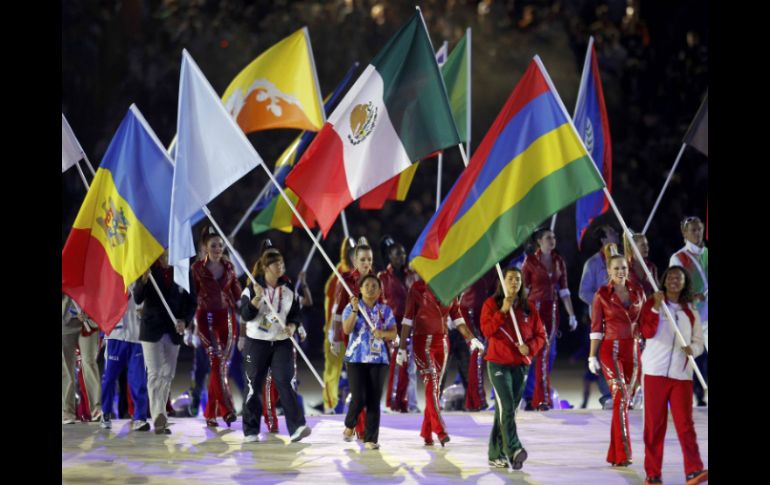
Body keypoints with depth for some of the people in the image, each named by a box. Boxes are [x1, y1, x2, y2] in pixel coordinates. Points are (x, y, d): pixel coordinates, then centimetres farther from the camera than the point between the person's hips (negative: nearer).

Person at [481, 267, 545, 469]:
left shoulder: (528, 308, 9)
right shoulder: (491, 304, 0)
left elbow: (540, 335, 10)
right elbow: (487, 330, -11)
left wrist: (529, 347, -10)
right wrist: (503, 311, -18)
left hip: (520, 364, 4)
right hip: (498, 363, -4)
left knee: (508, 409, 6)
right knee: (506, 407, -18)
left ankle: (496, 455, 13)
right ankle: (514, 450, -30)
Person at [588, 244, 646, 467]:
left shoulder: (638, 292, 8)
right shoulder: (602, 295, -1)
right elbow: (596, 327, 0)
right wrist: (592, 356, -2)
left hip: (633, 350, 4)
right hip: (611, 350, -4)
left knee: (623, 400, 8)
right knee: (621, 397, -18)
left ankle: (614, 453, 17)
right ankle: (623, 453, -20)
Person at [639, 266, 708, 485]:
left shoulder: (690, 312, 14)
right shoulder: (651, 304, 6)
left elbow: (699, 341, 16)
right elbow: (647, 332, -10)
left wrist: (693, 349, -7)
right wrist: (656, 308, -21)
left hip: (682, 374, 2)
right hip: (656, 371, -2)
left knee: (685, 423, -8)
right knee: (654, 424, 0)